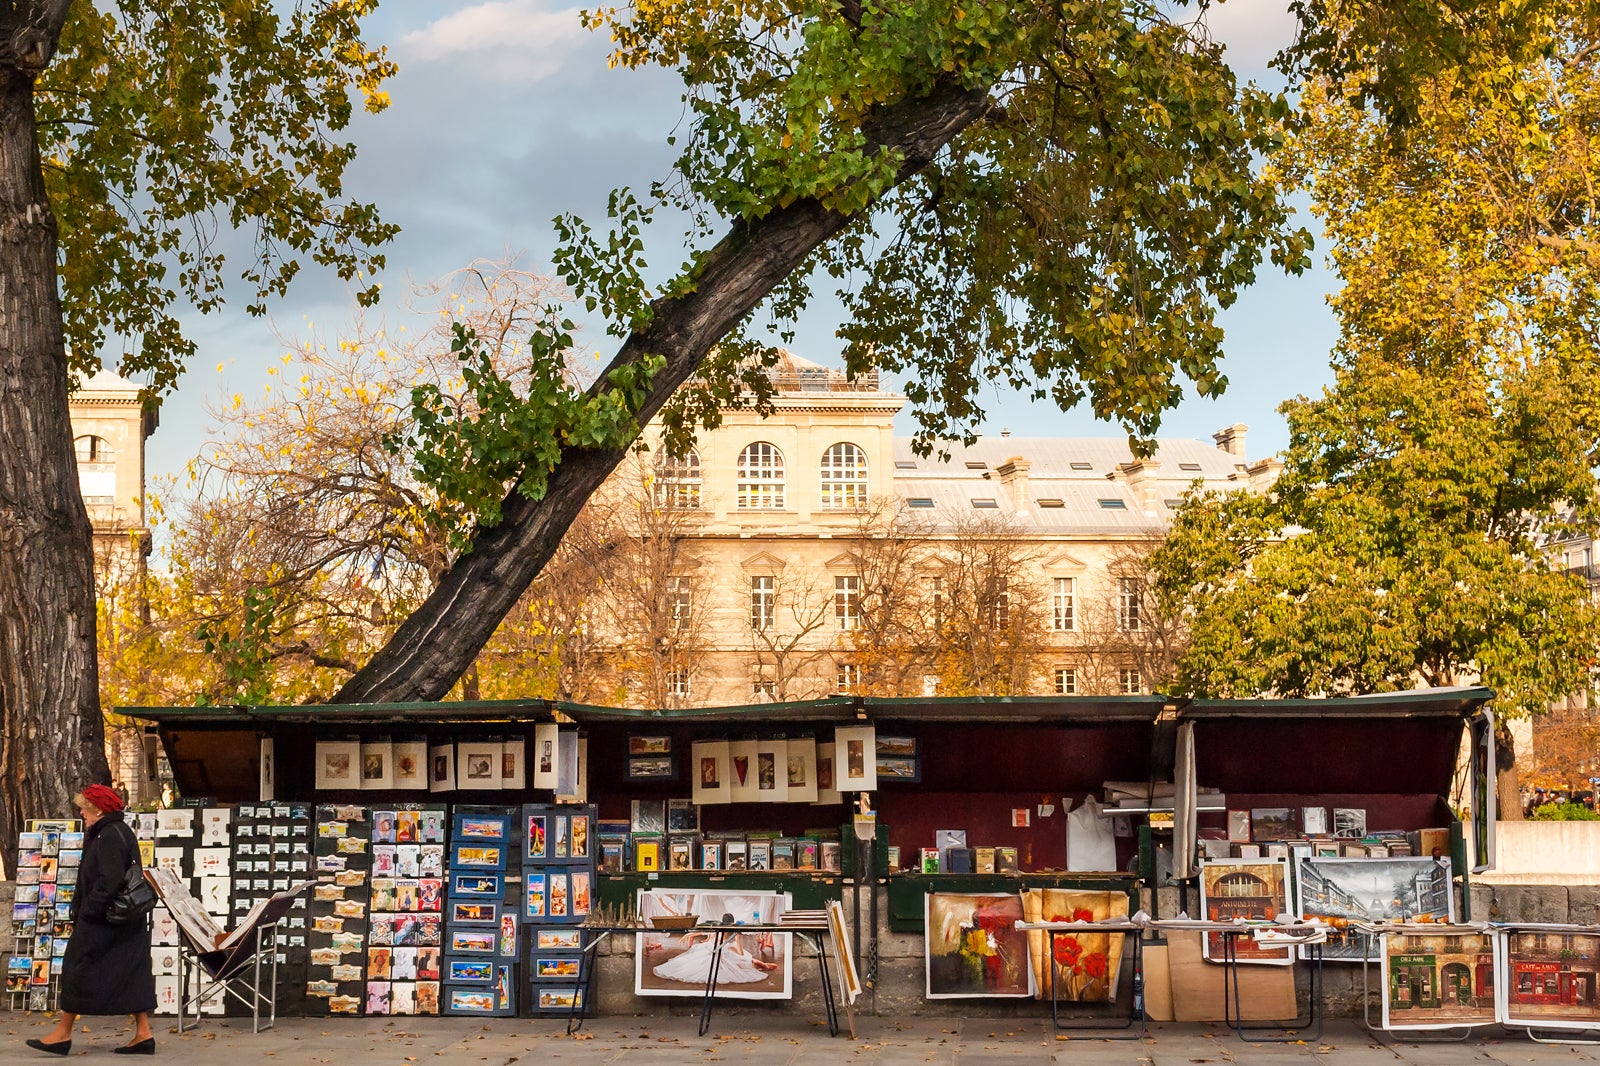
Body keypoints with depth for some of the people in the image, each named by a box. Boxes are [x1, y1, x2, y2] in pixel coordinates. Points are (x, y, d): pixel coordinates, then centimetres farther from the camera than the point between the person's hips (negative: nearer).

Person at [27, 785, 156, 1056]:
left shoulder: (108, 836, -17)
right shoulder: (120, 832, 14)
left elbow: (110, 879, -25)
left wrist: (88, 910, -20)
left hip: (99, 921, -10)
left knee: (78, 969, 0)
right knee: (132, 973, 6)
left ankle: (63, 1034, 7)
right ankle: (143, 1035, 4)